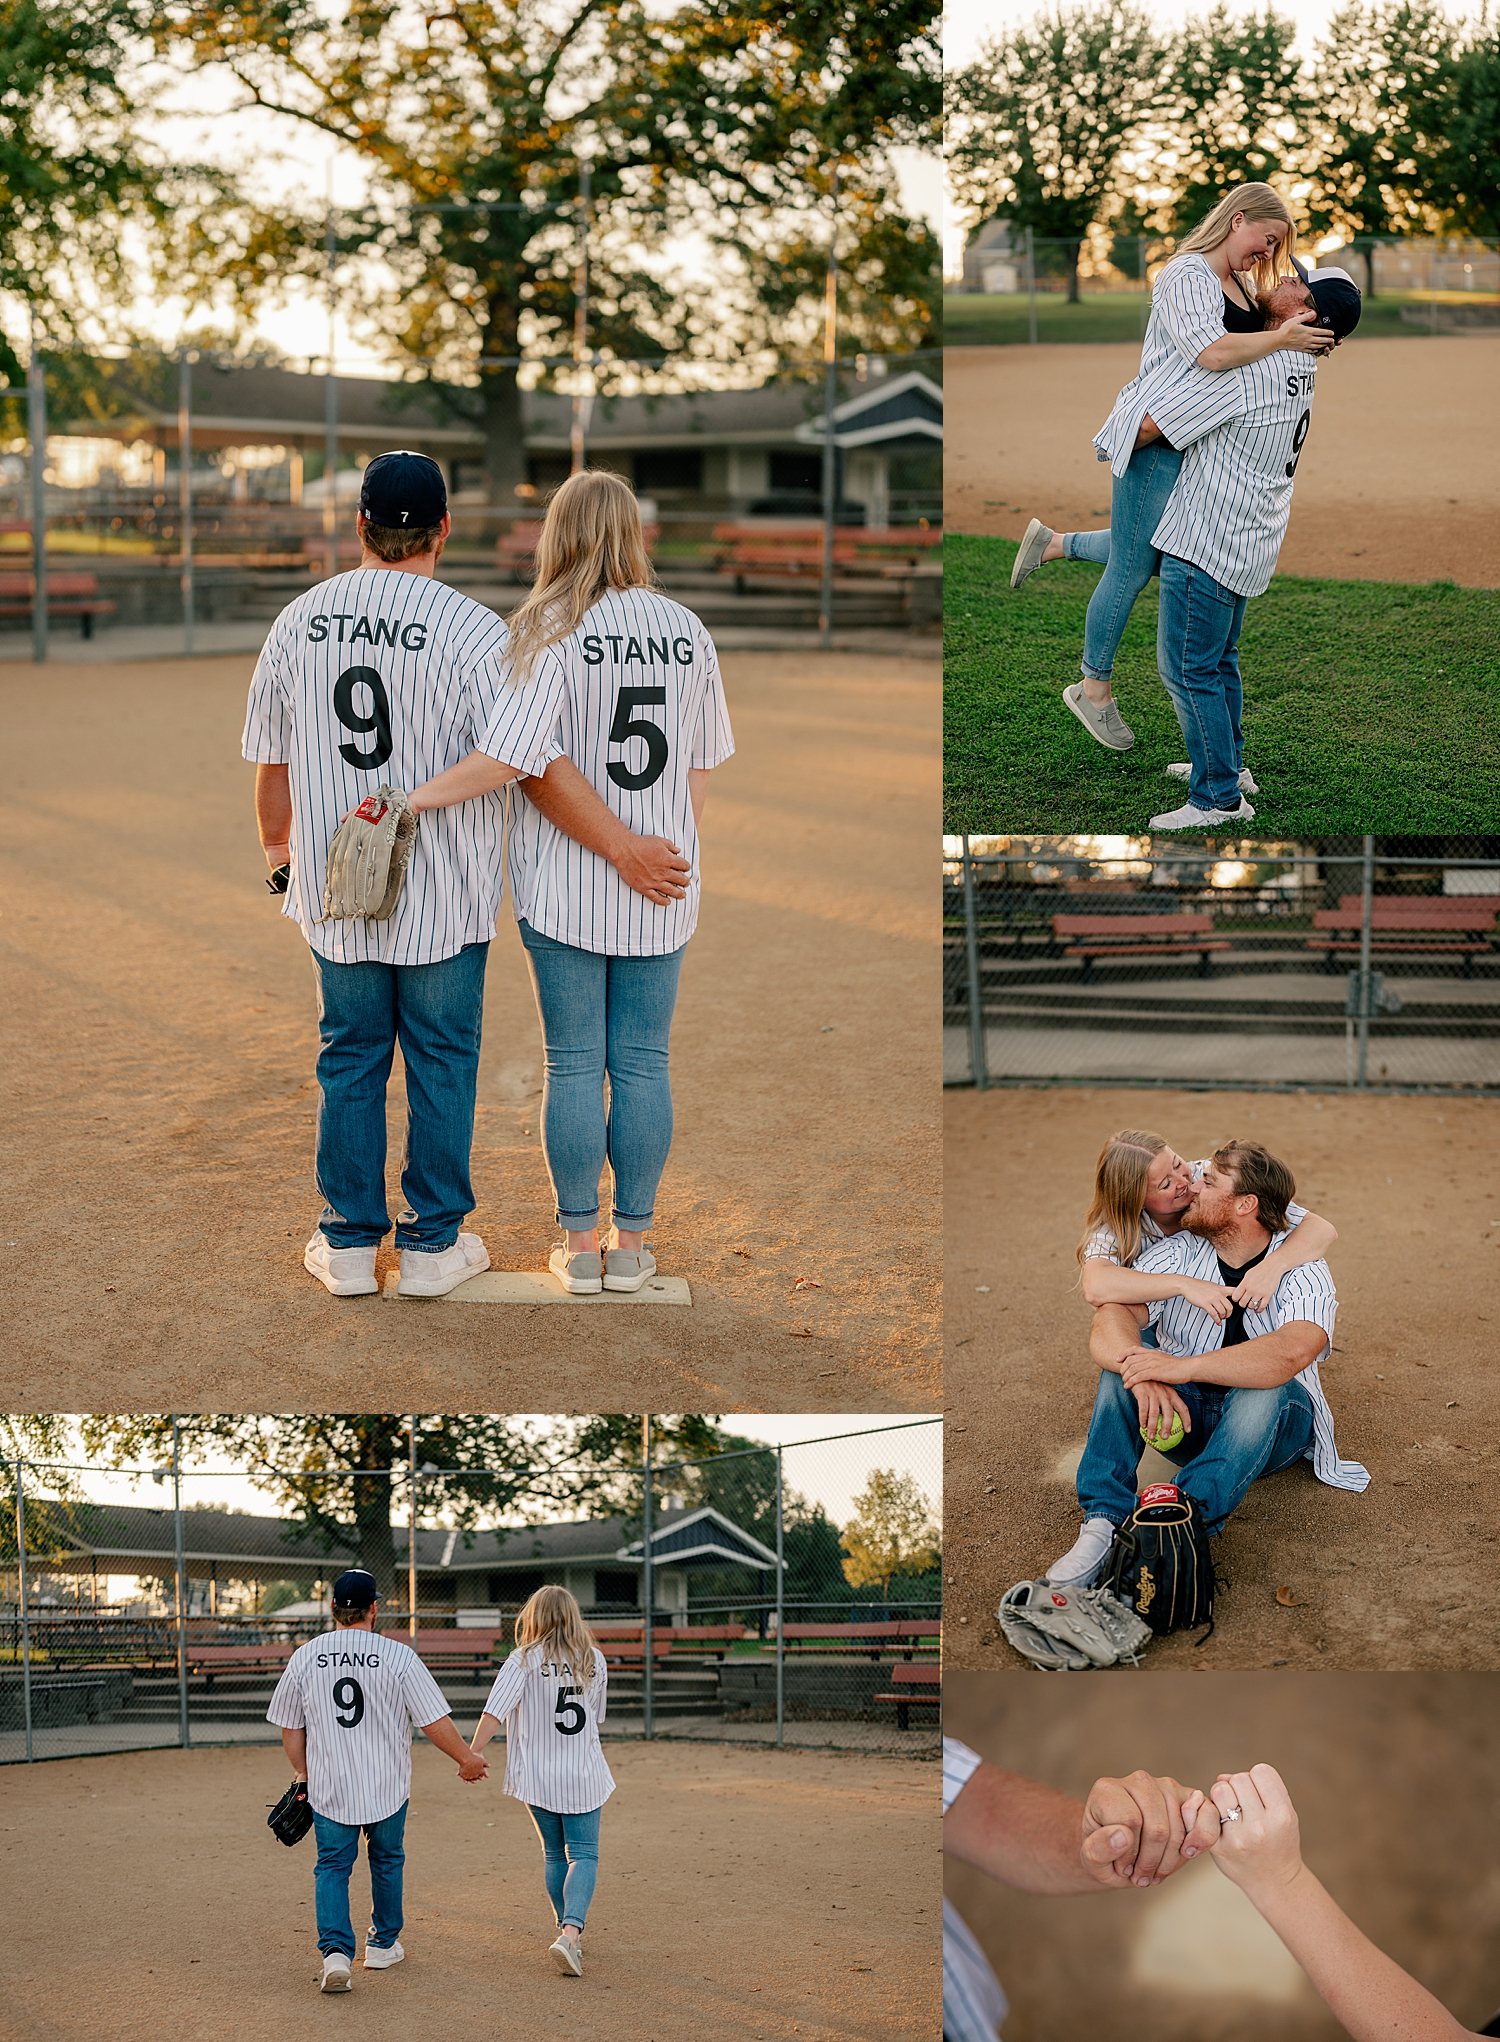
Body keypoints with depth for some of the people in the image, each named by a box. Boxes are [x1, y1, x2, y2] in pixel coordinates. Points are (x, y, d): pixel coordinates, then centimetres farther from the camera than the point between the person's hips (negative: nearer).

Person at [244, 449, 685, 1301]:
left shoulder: (299, 623, 0)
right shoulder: (472, 631, -15)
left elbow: (272, 761, 9)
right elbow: (532, 759, -22)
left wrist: (278, 855, 24)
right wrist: (624, 846, -17)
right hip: (445, 900, -4)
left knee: (350, 1061, 13)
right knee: (442, 1064, 9)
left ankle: (349, 1245, 18)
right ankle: (432, 1245, 15)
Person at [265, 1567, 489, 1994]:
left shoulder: (305, 1657, -3)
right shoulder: (398, 1656, -11)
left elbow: (290, 1729, 5)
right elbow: (434, 1720, -10)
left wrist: (302, 1772, 21)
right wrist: (467, 1759, 4)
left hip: (329, 1787, 0)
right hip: (387, 1787, 0)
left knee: (332, 1867, 7)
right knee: (387, 1861, 20)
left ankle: (336, 1951, -12)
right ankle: (383, 1944, 32)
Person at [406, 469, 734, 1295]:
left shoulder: (552, 631, -12)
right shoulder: (687, 631, 1)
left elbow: (508, 757, -22)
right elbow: (702, 764, 7)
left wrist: (411, 798, -13)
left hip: (565, 884, -3)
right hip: (660, 887, 3)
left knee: (574, 1065, 6)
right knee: (642, 1063, 9)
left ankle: (580, 1245, 13)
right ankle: (631, 1245, 15)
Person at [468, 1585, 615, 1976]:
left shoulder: (525, 1661, -8)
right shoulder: (594, 1660, 2)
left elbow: (494, 1712, -18)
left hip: (538, 1775, -1)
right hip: (585, 1774, 1)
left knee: (554, 1854, 17)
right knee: (583, 1854, -1)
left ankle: (568, 1930, 26)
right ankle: (570, 1932, -21)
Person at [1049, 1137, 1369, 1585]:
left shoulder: (1302, 1271, -15)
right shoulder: (1174, 1254, -4)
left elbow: (1290, 1353, -36)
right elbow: (1109, 1319, -19)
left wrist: (1183, 1367, -42)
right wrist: (1144, 1374, -42)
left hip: (1272, 1429, -3)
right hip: (1184, 1417, 3)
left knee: (1267, 1388, -35)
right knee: (1124, 1361, -23)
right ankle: (1103, 1524, -35)